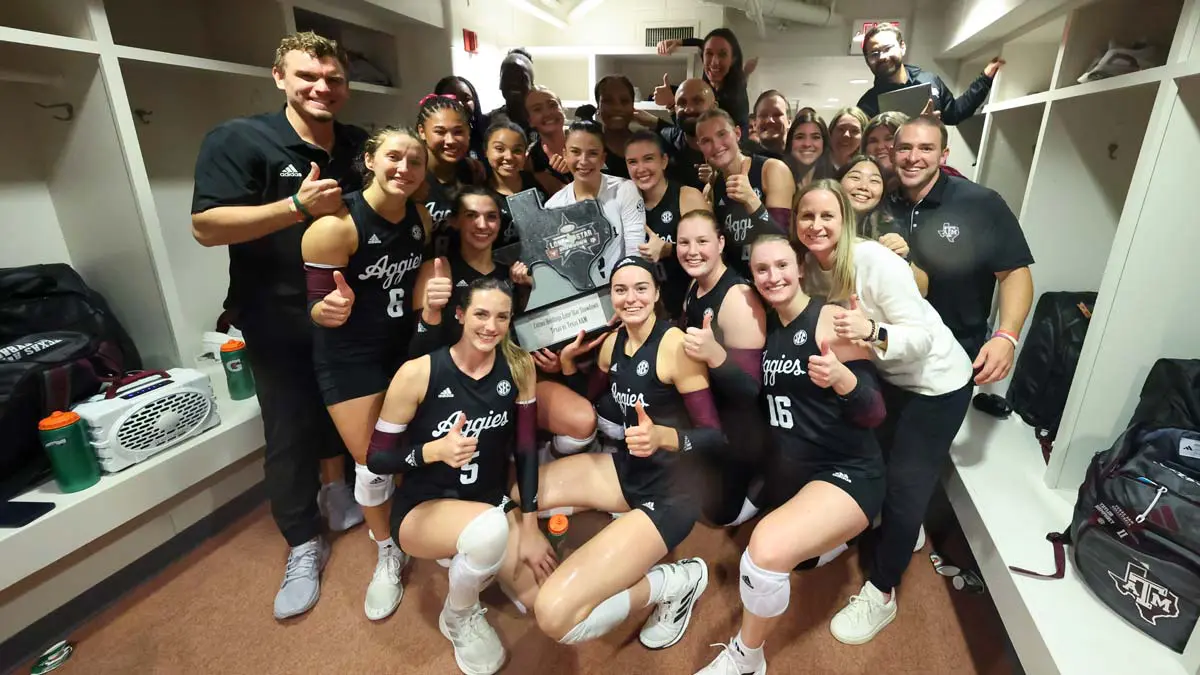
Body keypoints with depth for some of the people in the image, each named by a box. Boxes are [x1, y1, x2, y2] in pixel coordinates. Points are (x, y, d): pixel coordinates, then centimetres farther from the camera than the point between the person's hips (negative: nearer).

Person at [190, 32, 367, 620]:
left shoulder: (360, 145, 5)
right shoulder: (238, 140, -11)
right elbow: (206, 226, -19)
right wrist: (297, 205, -29)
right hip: (277, 317, -4)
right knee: (289, 429, 2)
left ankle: (335, 487, 44)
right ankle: (304, 546, 18)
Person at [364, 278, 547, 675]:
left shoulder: (519, 366, -10)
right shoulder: (418, 373, -20)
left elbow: (526, 448, -5)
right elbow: (376, 459, -12)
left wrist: (530, 528, -10)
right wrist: (435, 450, -31)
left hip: (492, 505, 4)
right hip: (423, 509, -4)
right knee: (490, 528, -37)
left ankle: (469, 557, 21)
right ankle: (458, 617, 0)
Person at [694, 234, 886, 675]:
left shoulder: (832, 319, -14)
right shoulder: (768, 327, 5)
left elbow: (874, 413, -16)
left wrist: (840, 377, -37)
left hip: (845, 473, -8)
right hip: (784, 473, 8)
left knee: (767, 548, -31)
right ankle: (832, 534, 45)